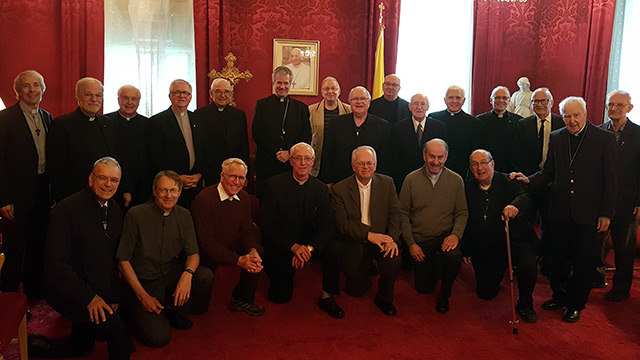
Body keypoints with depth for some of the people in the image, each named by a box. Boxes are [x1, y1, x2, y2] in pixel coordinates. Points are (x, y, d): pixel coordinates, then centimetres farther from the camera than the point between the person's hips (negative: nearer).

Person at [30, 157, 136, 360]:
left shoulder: (115, 211, 5)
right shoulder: (67, 210, -18)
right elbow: (56, 264, -21)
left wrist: (114, 296, 7)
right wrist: (88, 298, -23)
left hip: (99, 291, 8)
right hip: (67, 290, -8)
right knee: (114, 325, -28)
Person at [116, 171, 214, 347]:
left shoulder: (184, 215, -1)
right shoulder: (136, 215, -13)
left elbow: (193, 254, -1)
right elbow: (123, 260, -10)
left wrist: (188, 273, -26)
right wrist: (142, 296, -16)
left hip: (172, 274, 4)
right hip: (143, 281, -4)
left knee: (205, 276, -24)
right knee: (158, 338, -18)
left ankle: (175, 312, 4)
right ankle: (131, 309, 13)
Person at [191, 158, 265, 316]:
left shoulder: (244, 198, -3)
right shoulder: (204, 199, -24)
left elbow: (247, 231, 1)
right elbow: (206, 241, -23)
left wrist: (253, 251, -24)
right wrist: (238, 260, -29)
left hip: (231, 245, 6)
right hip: (206, 252, -5)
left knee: (258, 253, -19)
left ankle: (242, 300, 0)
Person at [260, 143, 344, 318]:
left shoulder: (320, 188, -2)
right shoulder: (275, 184, -10)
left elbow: (328, 226, -9)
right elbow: (267, 224, -13)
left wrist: (309, 248, -27)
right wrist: (293, 246, -25)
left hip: (310, 241, 2)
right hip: (281, 243, -2)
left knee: (334, 248, -27)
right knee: (281, 296, -7)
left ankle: (327, 296, -8)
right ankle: (278, 278, 28)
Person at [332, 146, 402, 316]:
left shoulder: (387, 183, 0)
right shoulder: (340, 189, -7)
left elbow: (395, 213, -2)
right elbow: (342, 223, -12)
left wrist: (392, 238, -20)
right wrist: (368, 235, -26)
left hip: (381, 238, 1)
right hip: (354, 243, 0)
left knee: (394, 260, -30)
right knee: (356, 290, 1)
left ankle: (384, 298, -2)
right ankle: (363, 275, 39)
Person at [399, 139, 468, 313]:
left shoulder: (456, 180, -2)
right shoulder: (411, 179, -5)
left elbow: (462, 213, 2)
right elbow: (403, 214, -2)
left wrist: (456, 234, -18)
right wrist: (411, 243, -8)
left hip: (445, 235, 0)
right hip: (420, 239, 1)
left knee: (454, 256, -34)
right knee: (423, 287, 3)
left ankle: (445, 293, -4)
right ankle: (434, 264, 39)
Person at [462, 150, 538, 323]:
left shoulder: (508, 182, -7)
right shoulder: (467, 188, 1)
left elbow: (525, 197, -26)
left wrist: (515, 205, -51)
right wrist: (465, 249, 6)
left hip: (514, 242, -2)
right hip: (484, 249, 3)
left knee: (529, 265, -31)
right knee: (486, 293, 5)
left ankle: (524, 304, -3)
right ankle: (499, 271, 40)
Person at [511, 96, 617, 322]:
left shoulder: (605, 138, -5)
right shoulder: (556, 138, 6)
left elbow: (611, 179, -4)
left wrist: (606, 214, -7)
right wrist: (529, 180, -9)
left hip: (589, 213, -3)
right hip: (561, 211, 3)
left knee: (584, 262, 8)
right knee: (559, 259, 14)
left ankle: (576, 304, 27)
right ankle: (560, 296, 35)